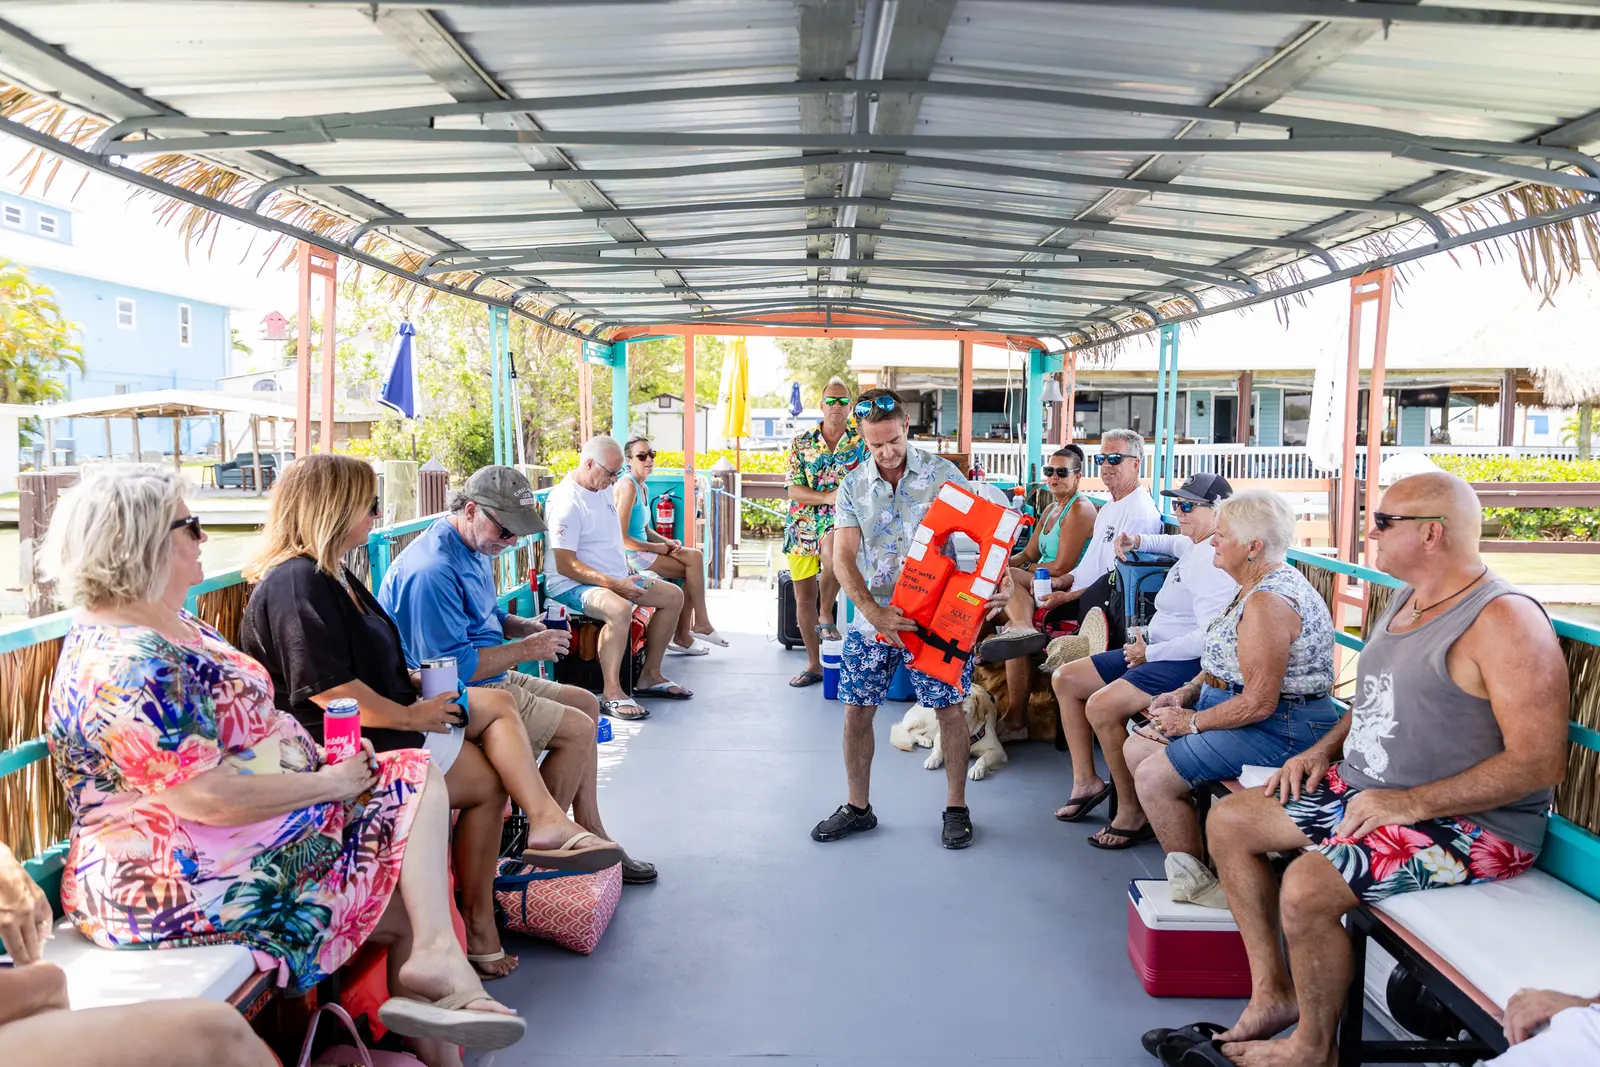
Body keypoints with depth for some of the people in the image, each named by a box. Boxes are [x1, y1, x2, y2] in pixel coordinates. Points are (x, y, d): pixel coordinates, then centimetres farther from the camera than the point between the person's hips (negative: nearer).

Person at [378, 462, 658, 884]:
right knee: (578, 727, -15)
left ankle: (589, 834, 17)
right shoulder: (433, 570, -26)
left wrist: (527, 626, 4)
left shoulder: (475, 548, 8)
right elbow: (452, 666, -27)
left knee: (585, 703, 13)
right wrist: (526, 649, -20)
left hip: (487, 678, 11)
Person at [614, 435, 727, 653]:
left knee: (695, 557, -4)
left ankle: (682, 635, -3)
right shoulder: (628, 486, -15)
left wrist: (667, 542, 1)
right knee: (694, 562, -13)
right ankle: (701, 623, 0)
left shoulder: (643, 487, 14)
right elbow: (621, 538, -20)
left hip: (643, 551, 9)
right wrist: (655, 547, -13)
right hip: (629, 555, -9)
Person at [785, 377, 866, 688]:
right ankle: (813, 664, 20)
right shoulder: (801, 443, 5)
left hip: (841, 521, -3)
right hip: (803, 525, 3)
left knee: (831, 548, -39)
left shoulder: (862, 441, 3)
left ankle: (826, 617, -18)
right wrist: (829, 497, -17)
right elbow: (794, 490, -2)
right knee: (804, 596, 5)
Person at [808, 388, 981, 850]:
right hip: (874, 613, 2)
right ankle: (858, 807, 21)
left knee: (950, 707, 0)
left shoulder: (943, 473, -3)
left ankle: (956, 807, 18)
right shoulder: (853, 487, 2)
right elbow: (843, 559, -5)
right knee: (857, 710, 4)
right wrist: (875, 612, -19)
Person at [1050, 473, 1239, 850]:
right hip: (1154, 651, 12)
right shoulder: (1197, 547, 12)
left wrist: (1149, 653, -21)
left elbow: (1209, 638, -28)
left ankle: (1131, 809, -14)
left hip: (1187, 664, -12)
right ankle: (1086, 781, 13)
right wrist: (1139, 541, 23)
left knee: (1101, 706, -32)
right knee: (1064, 679, 10)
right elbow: (1177, 542, 41)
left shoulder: (1213, 560, -19)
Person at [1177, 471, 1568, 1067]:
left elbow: (1540, 761, -25)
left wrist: (1412, 804, -24)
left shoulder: (1505, 621, -20)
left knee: (1306, 888, -29)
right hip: (1364, 789, 10)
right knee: (1229, 822, 6)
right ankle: (1272, 991, 14)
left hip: (1470, 822, -10)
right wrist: (1326, 748, 7)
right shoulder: (1404, 600, 10)